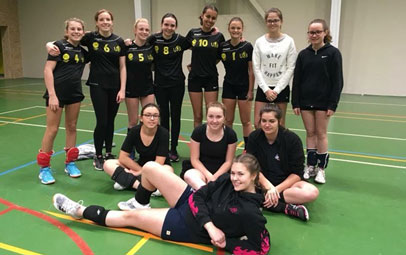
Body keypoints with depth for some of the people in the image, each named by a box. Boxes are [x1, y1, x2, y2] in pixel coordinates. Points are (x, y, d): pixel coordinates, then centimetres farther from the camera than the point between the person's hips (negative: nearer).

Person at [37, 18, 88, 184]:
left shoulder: (83, 51, 7)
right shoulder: (59, 45, -7)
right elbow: (48, 70, -12)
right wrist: (52, 95, -18)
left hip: (75, 93, 5)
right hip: (57, 93, -5)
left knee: (71, 127, 11)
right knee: (52, 129, -1)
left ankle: (70, 163, 23)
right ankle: (44, 168, 11)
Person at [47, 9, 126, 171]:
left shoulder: (119, 42, 2)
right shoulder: (90, 38, -3)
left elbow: (122, 67, 2)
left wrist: (122, 89, -4)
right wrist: (50, 45, -21)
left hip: (115, 86, 2)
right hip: (97, 86, -2)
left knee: (110, 121, 10)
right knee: (102, 122, -5)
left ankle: (109, 153, 25)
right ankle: (98, 156, 13)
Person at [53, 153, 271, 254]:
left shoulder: (250, 213, -25)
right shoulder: (228, 180, -10)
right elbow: (200, 195, -7)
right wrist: (210, 225, -21)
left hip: (187, 227, -6)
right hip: (191, 203, 6)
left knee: (129, 217, 0)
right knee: (150, 167, -3)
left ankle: (80, 211, 23)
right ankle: (140, 204, 29)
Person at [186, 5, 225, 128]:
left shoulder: (218, 36, -2)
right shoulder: (193, 33, 0)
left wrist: (208, 65, 1)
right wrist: (196, 65, 6)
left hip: (211, 78, -1)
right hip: (194, 78, 1)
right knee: (197, 116, 7)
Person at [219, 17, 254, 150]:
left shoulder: (247, 47, -9)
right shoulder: (222, 47, -1)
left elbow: (251, 70, -7)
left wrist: (250, 90, -8)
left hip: (244, 86, -2)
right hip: (228, 86, 3)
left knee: (246, 121, 5)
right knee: (228, 120, 8)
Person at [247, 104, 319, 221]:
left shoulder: (292, 139, -12)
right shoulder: (254, 137, -7)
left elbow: (297, 173, -12)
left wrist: (276, 189, -22)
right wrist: (268, 186, -23)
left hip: (286, 183, -1)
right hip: (262, 182, 1)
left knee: (312, 192, -30)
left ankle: (263, 199, -26)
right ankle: (287, 208, -28)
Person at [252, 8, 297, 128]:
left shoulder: (289, 41, -1)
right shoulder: (260, 41, 3)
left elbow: (290, 68, -3)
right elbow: (256, 68, 1)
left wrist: (276, 90, -9)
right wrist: (266, 89, -8)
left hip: (282, 88, -1)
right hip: (263, 88, 1)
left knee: (280, 125, 4)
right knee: (257, 123, -2)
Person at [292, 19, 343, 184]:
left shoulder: (333, 53, -4)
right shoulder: (303, 54, 5)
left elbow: (337, 81, -6)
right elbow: (297, 80, 5)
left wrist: (333, 105, -11)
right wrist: (295, 103, 0)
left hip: (323, 101, -3)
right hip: (305, 101, 3)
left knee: (321, 134, 4)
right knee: (310, 133, 9)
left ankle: (321, 168, 15)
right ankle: (310, 166, 19)